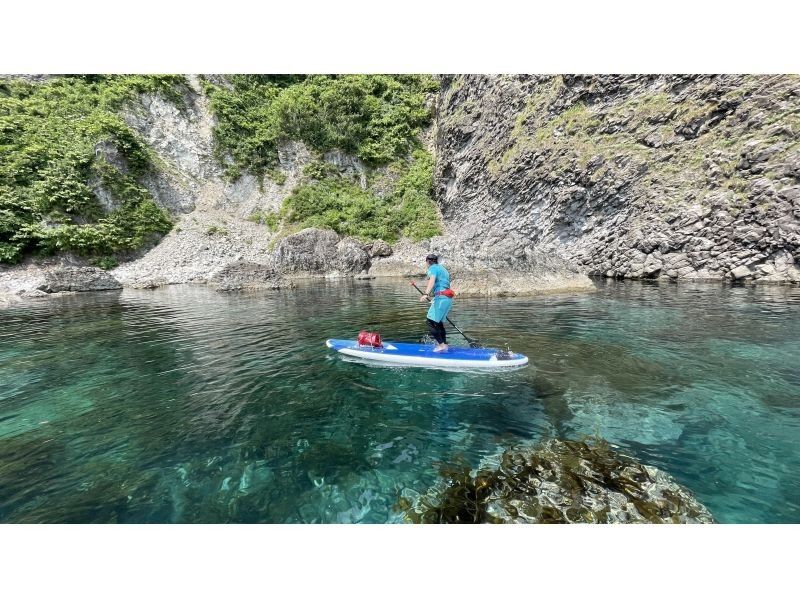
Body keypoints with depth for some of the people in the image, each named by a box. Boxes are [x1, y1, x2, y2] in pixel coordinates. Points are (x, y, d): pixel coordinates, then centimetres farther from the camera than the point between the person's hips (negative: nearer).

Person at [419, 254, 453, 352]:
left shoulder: (433, 268, 0)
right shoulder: (443, 268, 26)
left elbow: (432, 280, -21)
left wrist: (426, 294, -36)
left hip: (440, 298, -9)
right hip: (448, 299, 9)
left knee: (431, 322, -6)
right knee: (438, 322, 18)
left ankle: (441, 345, -7)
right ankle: (444, 344, 21)